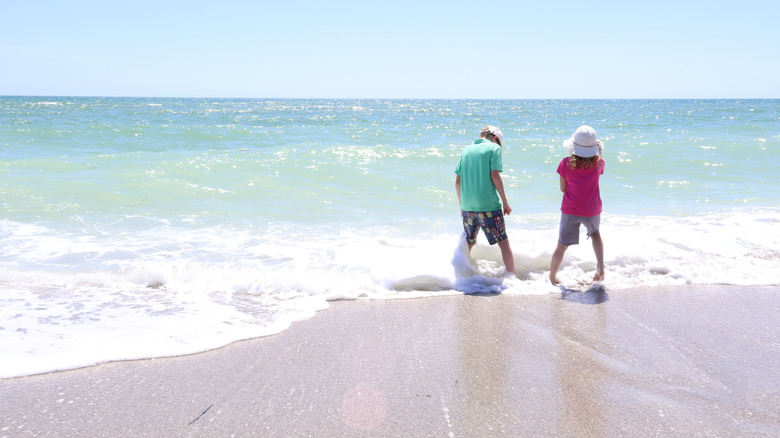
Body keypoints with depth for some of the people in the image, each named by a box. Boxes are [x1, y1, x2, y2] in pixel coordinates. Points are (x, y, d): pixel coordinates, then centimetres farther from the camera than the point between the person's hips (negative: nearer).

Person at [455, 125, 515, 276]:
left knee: (468, 243, 18)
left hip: (467, 205, 5)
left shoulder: (466, 150, 13)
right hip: (488, 204, -5)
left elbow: (458, 181, 11)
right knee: (503, 242, 4)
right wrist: (505, 202, -5)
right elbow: (494, 175, -10)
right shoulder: (494, 148, 0)